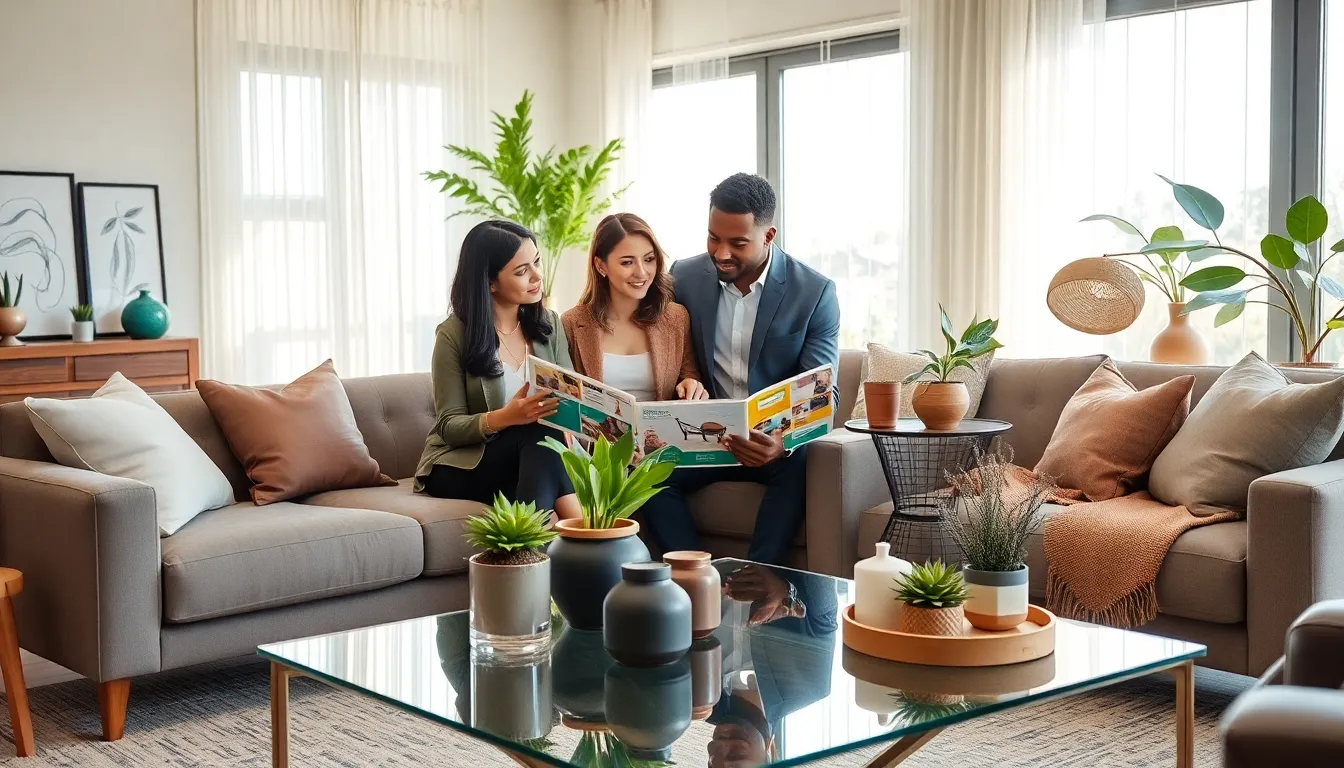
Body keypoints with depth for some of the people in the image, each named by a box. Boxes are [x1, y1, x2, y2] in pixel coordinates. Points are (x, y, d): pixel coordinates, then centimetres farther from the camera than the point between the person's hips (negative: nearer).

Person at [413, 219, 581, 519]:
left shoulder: (549, 324, 6)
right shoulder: (454, 334, -7)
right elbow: (449, 426, -9)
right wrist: (506, 417, -29)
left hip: (531, 459, 4)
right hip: (462, 466, -3)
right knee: (540, 435, -33)